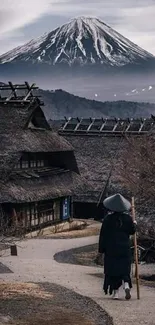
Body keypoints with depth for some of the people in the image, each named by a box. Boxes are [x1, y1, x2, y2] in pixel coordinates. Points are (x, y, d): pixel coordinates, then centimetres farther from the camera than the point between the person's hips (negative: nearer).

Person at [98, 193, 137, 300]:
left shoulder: (108, 218, -7)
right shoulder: (127, 217, -4)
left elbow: (103, 235, -4)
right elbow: (132, 231, 5)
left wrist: (101, 249, 3)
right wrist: (134, 224, 26)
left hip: (111, 248, -1)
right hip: (125, 248, 1)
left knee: (112, 269, 6)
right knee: (125, 269, 10)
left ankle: (116, 291, 4)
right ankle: (127, 285, -15)